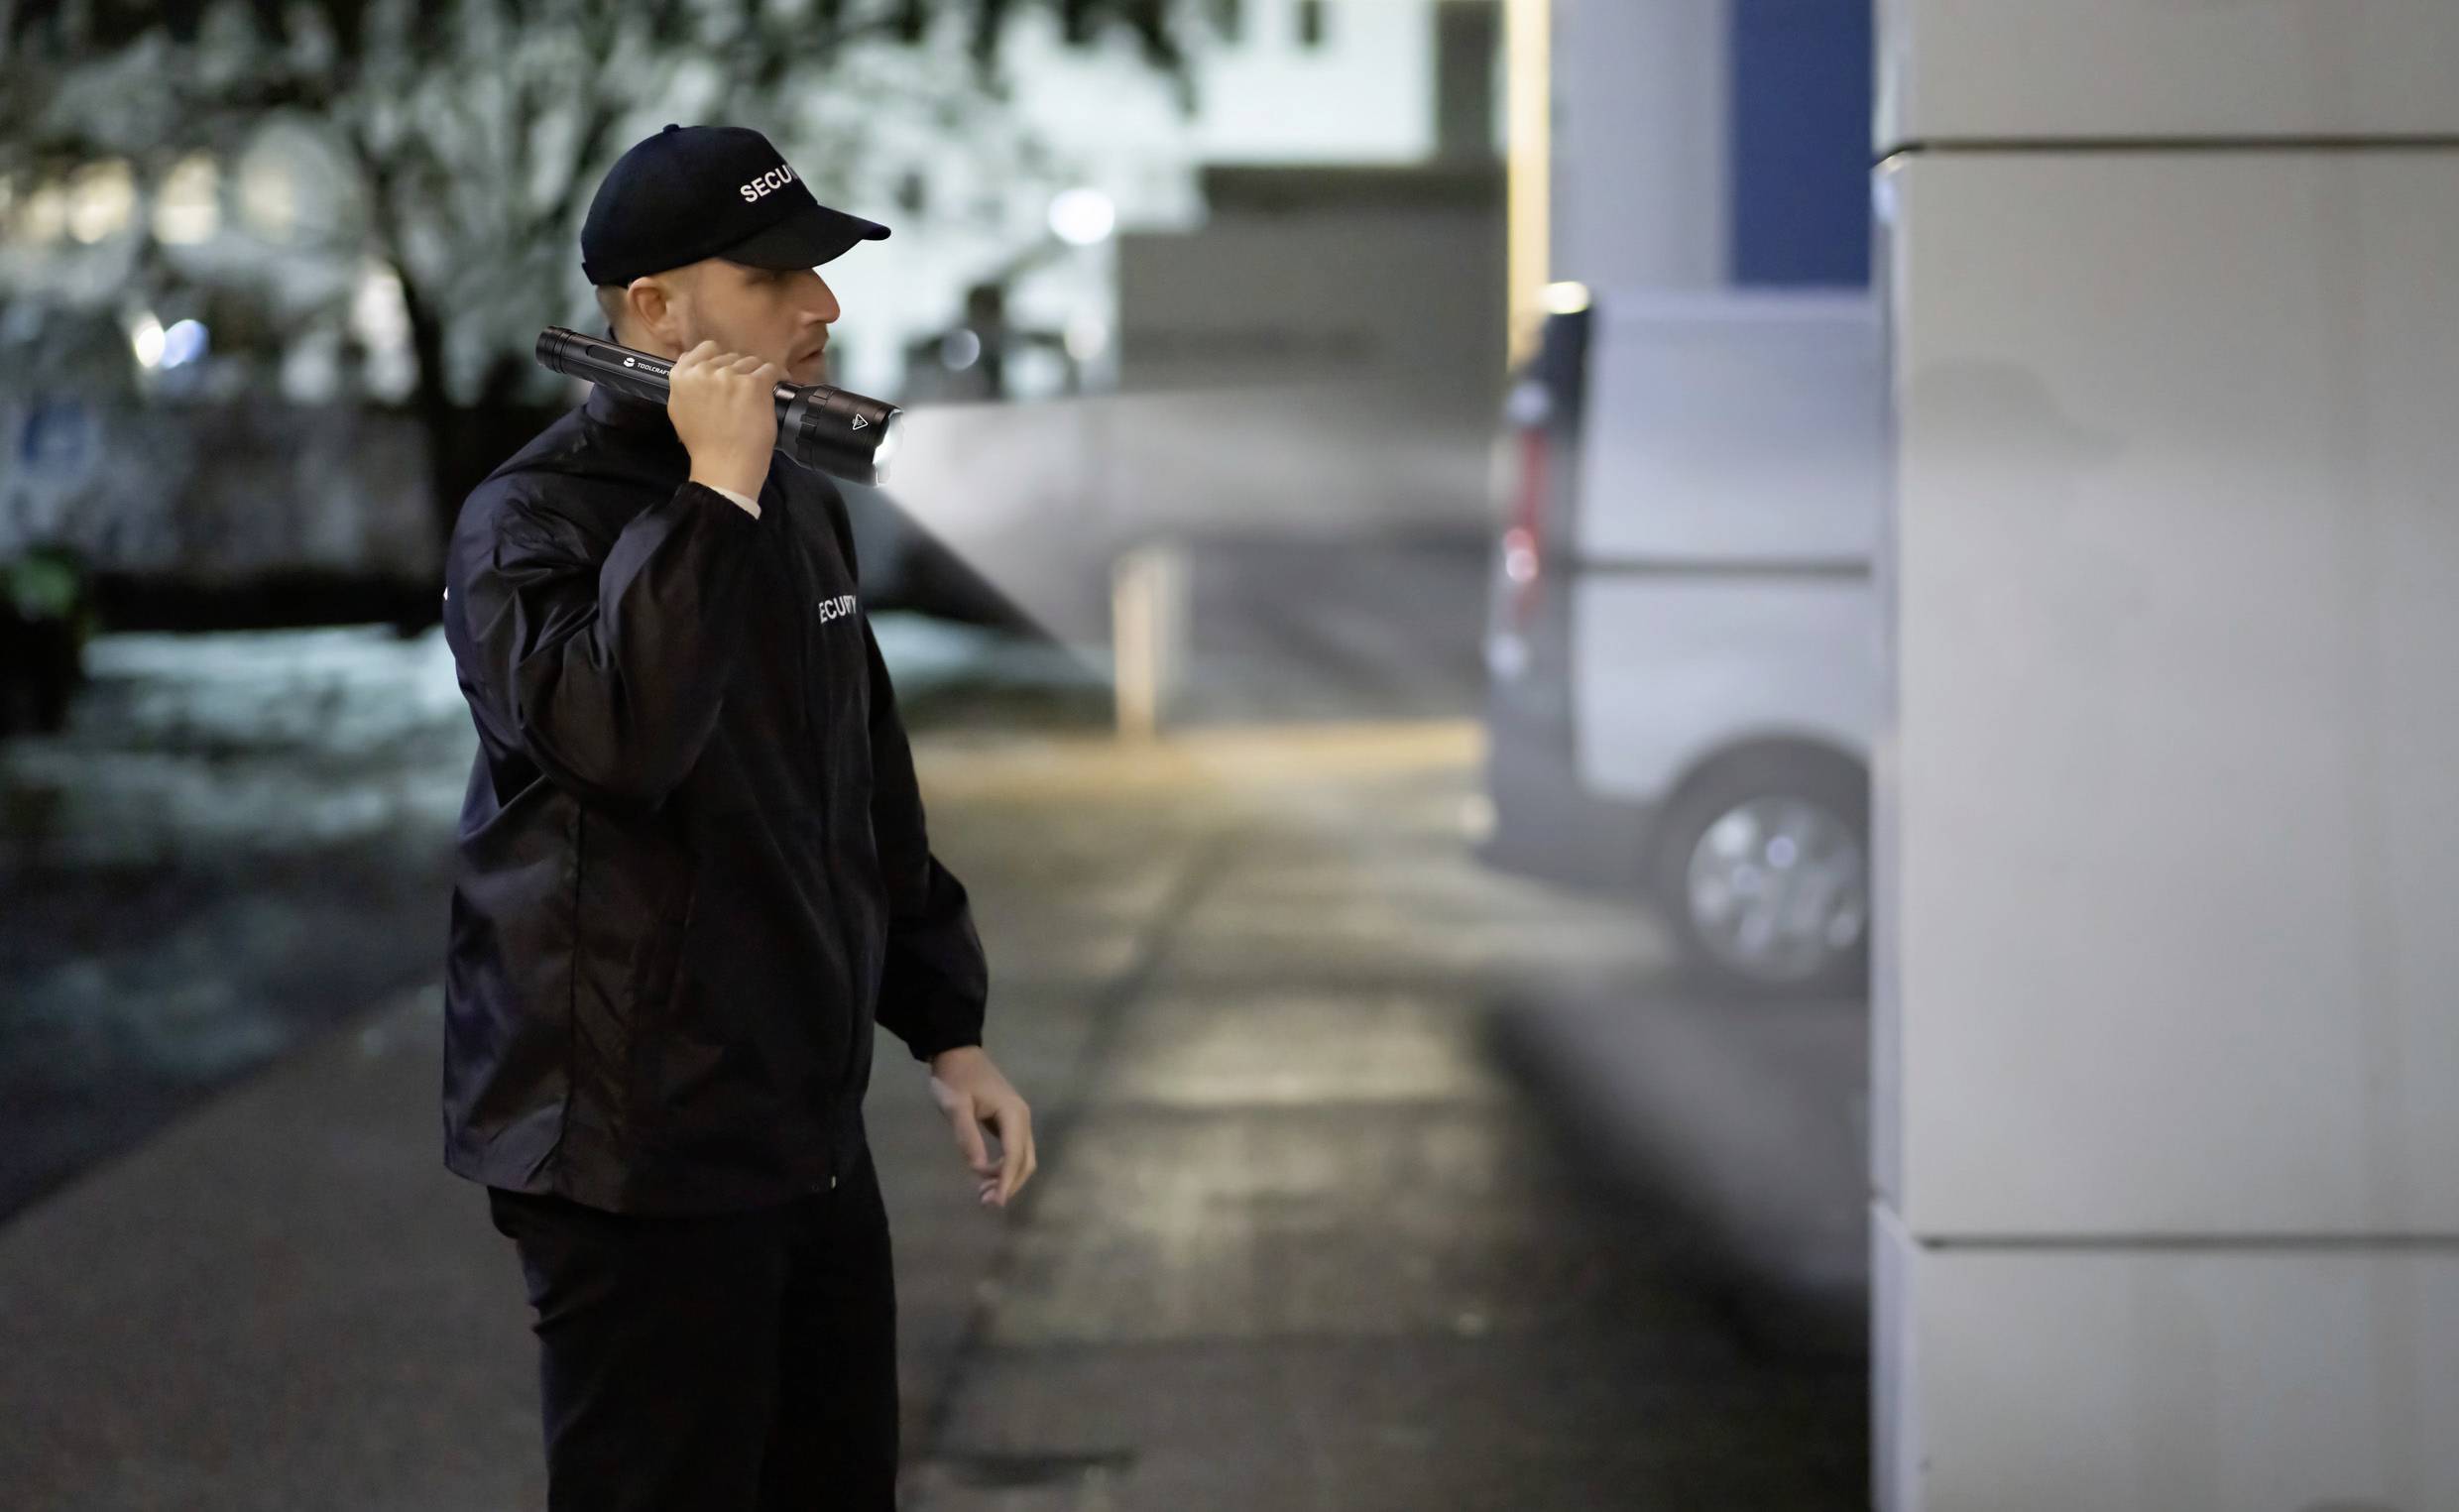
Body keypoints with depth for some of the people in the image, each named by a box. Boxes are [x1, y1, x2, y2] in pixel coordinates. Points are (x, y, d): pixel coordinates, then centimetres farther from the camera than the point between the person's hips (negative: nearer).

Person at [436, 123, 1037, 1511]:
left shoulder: (806, 510, 13)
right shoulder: (533, 522, -12)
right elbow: (620, 733, -34)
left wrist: (949, 1032, 16)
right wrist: (719, 494, -26)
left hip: (810, 1135, 8)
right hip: (639, 1154, -8)